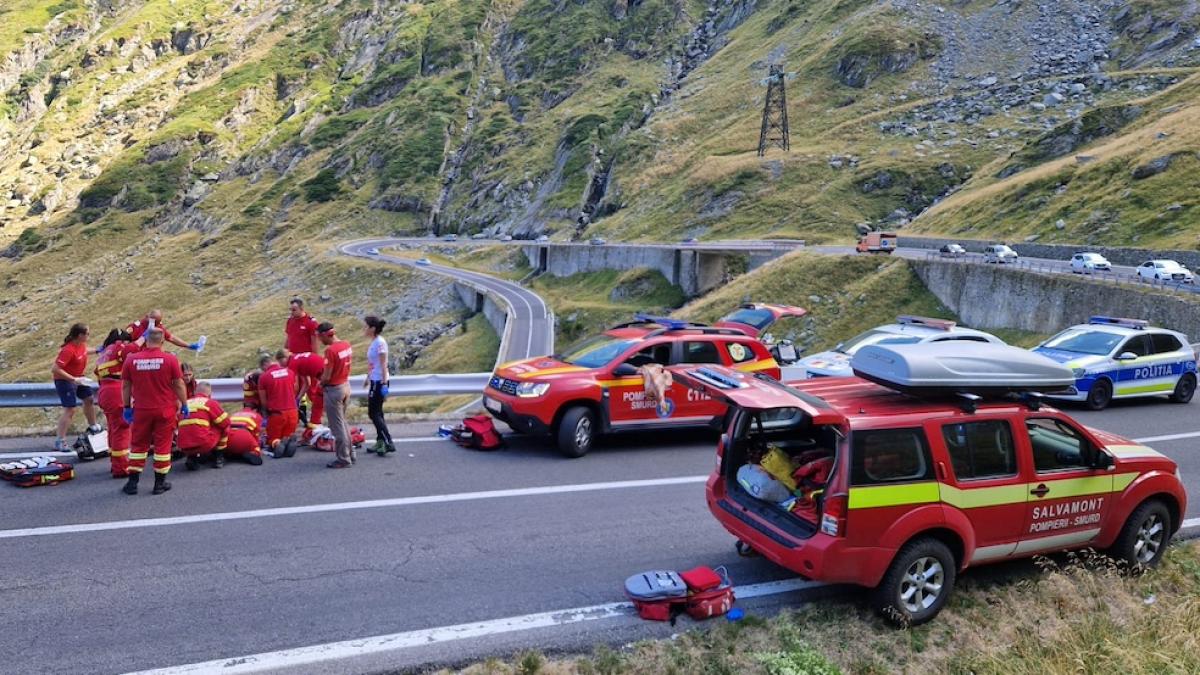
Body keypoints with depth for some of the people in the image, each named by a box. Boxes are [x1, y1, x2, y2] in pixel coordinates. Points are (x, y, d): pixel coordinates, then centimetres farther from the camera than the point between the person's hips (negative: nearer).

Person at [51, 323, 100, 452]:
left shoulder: (82, 344, -4)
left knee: (89, 399, 20)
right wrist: (73, 379, -31)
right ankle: (60, 442, -8)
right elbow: (55, 369, -32)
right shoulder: (68, 350, -30)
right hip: (64, 380, -9)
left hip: (77, 378, 9)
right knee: (70, 410, -12)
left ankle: (93, 427, 41)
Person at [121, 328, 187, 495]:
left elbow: (126, 386, 4)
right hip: (165, 411, -2)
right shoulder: (170, 359, -10)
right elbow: (179, 385, -6)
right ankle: (160, 483, 12)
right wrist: (184, 405, 6)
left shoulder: (131, 360, -3)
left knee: (138, 446, 14)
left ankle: (132, 483, 17)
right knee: (162, 446, 7)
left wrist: (127, 407, 15)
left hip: (141, 411, 2)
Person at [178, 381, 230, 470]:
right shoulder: (210, 403, 2)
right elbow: (226, 423, 6)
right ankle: (218, 458, 18)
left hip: (184, 449, 5)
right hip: (203, 445, -5)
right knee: (223, 428, 15)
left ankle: (192, 458, 13)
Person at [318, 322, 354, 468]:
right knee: (343, 422, 21)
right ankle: (350, 454, 27)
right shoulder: (347, 345, 3)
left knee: (337, 426, 3)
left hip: (334, 389, -8)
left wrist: (320, 384, -1)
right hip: (346, 385, 8)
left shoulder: (330, 350, -22)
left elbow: (326, 377, -21)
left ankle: (344, 459, 10)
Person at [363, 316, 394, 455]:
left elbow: (383, 365, -18)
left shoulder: (380, 342, -17)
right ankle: (380, 442, 21)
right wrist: (368, 378, 23)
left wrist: (384, 384, -19)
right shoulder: (374, 342, 9)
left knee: (374, 413, -5)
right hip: (374, 381, 9)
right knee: (376, 412, 14)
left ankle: (388, 443, -4)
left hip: (379, 382, -9)